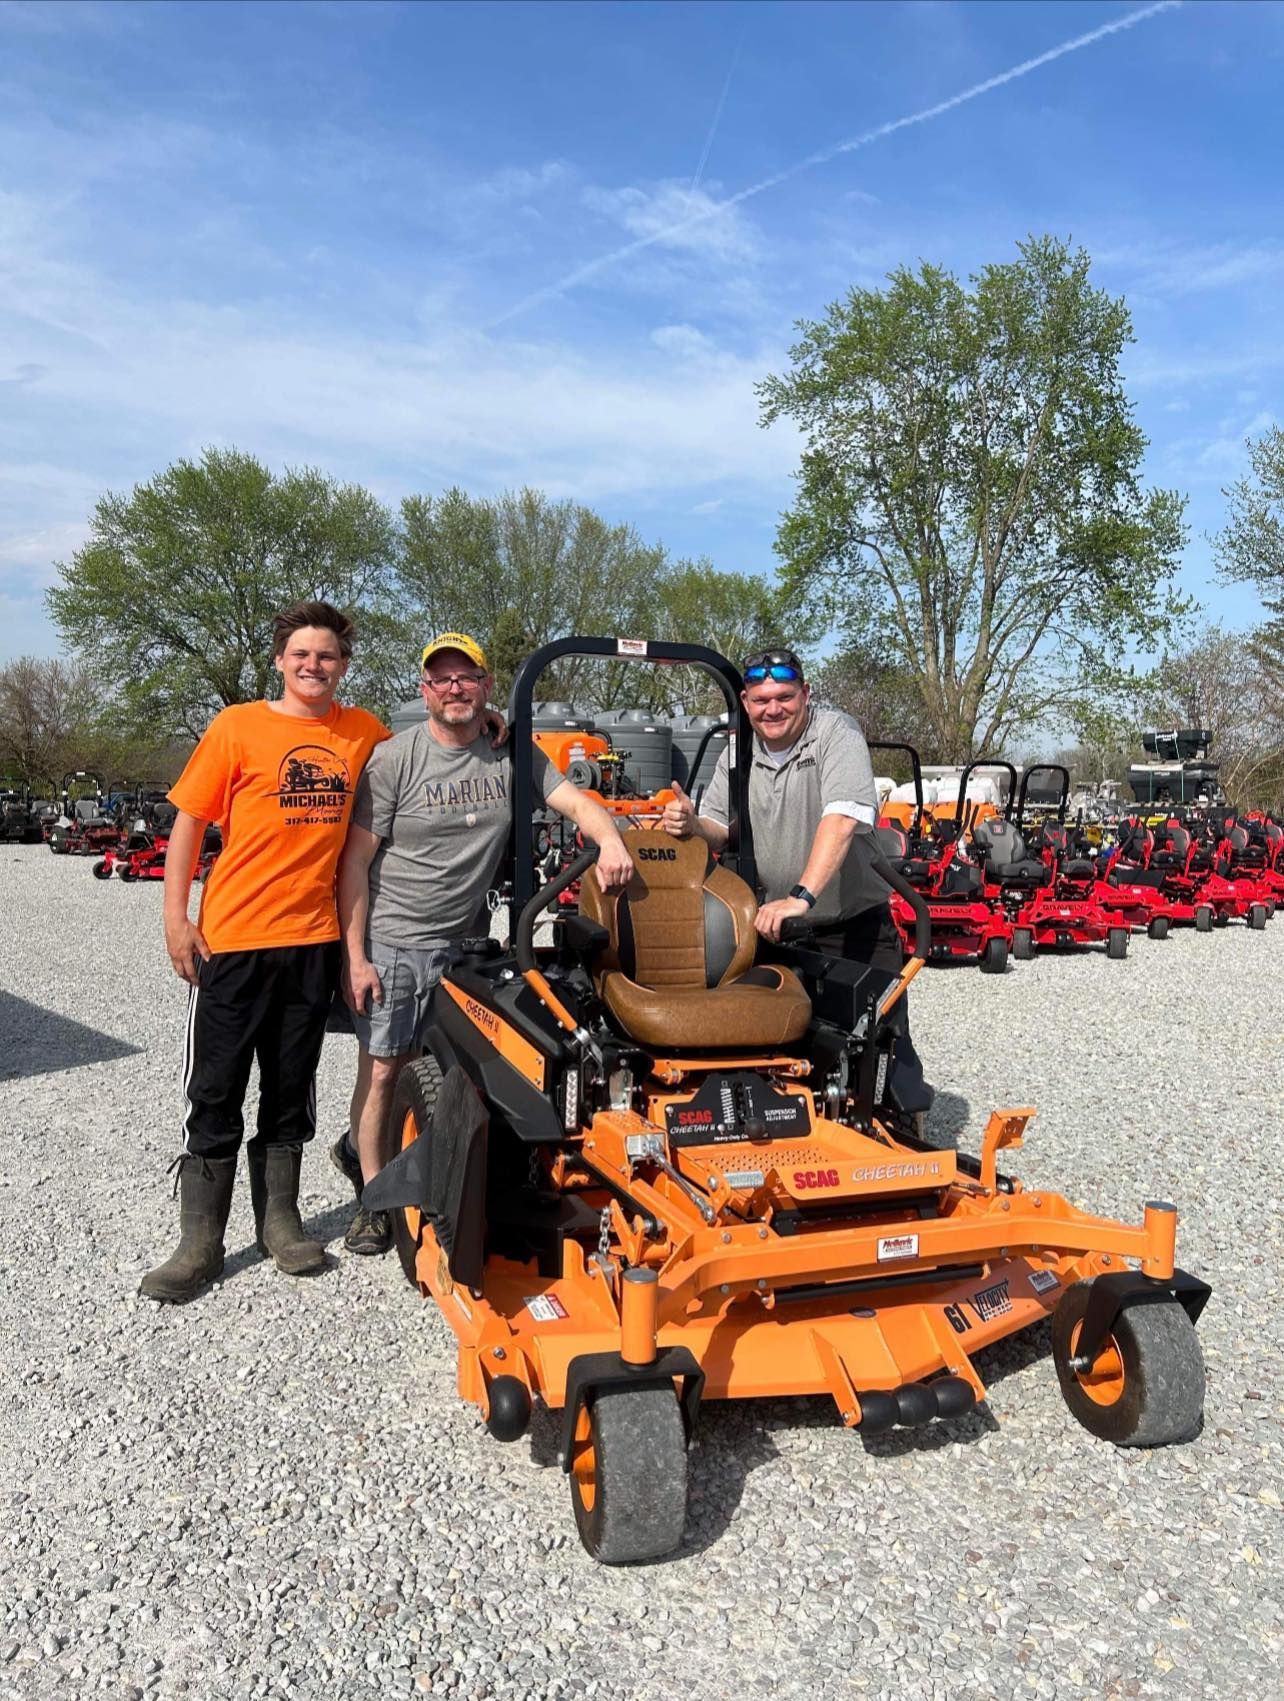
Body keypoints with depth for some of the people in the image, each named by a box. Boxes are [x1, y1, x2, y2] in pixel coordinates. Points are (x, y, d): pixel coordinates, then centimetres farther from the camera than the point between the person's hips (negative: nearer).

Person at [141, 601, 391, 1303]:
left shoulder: (364, 733, 5)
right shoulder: (238, 726, -3)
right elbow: (189, 820, -1)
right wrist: (176, 916, -7)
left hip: (315, 937, 3)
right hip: (232, 936, -2)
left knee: (291, 1088, 14)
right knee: (215, 1092, 4)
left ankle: (278, 1218, 28)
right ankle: (199, 1242, 16)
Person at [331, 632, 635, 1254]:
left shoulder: (510, 754, 1)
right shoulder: (395, 759, -8)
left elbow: (577, 802, -3)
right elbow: (355, 859, -7)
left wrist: (609, 840, -28)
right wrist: (355, 957, -11)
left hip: (462, 941, 4)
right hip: (390, 940, -3)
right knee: (382, 1067, 1)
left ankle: (358, 1148, 36)